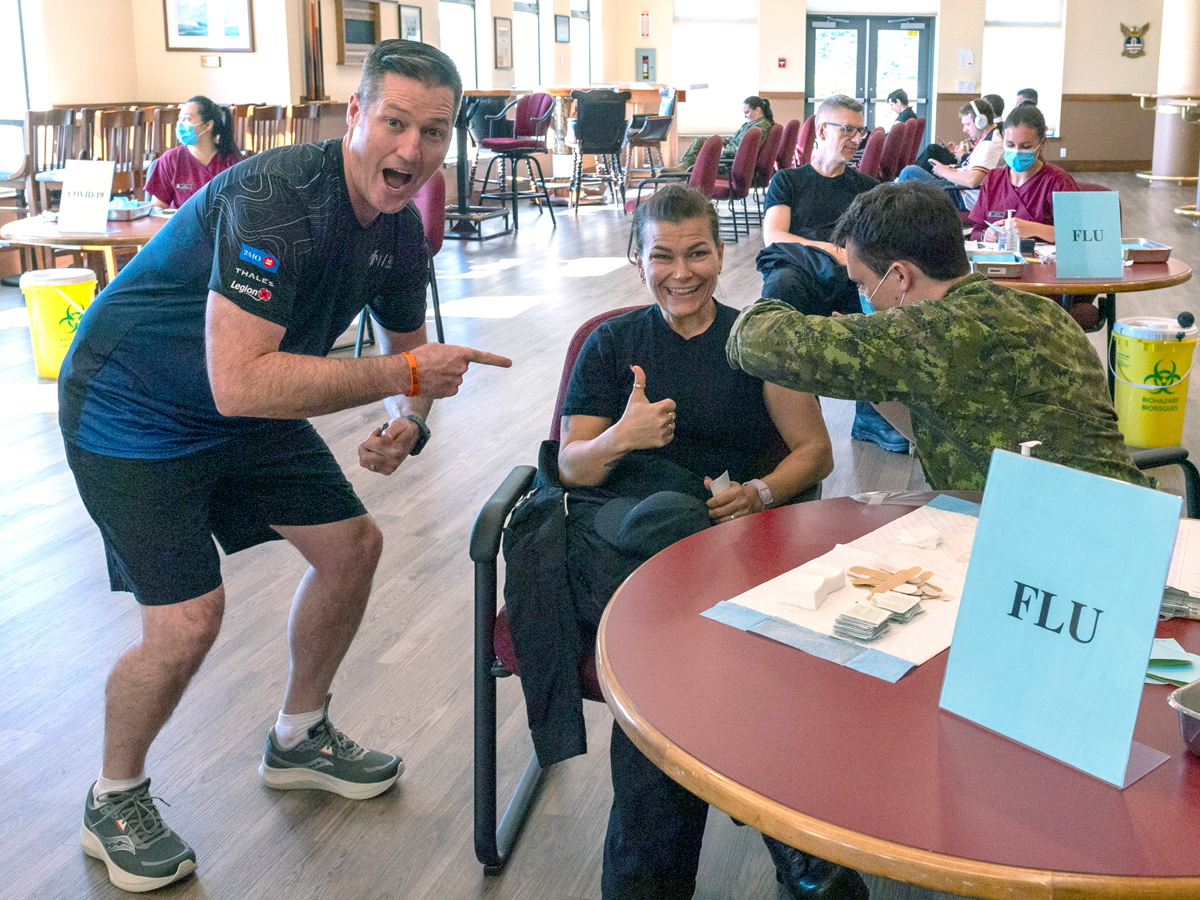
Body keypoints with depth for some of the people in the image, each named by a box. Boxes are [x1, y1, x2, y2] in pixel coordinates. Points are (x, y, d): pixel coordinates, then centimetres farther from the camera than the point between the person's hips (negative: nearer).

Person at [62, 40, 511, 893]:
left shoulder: (398, 227, -5)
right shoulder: (275, 199, -33)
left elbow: (408, 342, 11)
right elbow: (240, 382, -42)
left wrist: (407, 424, -12)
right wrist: (403, 376, -34)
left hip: (244, 409, 8)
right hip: (133, 412, -8)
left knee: (352, 544, 8)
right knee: (188, 619, -15)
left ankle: (298, 739, 31)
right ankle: (114, 801, 15)